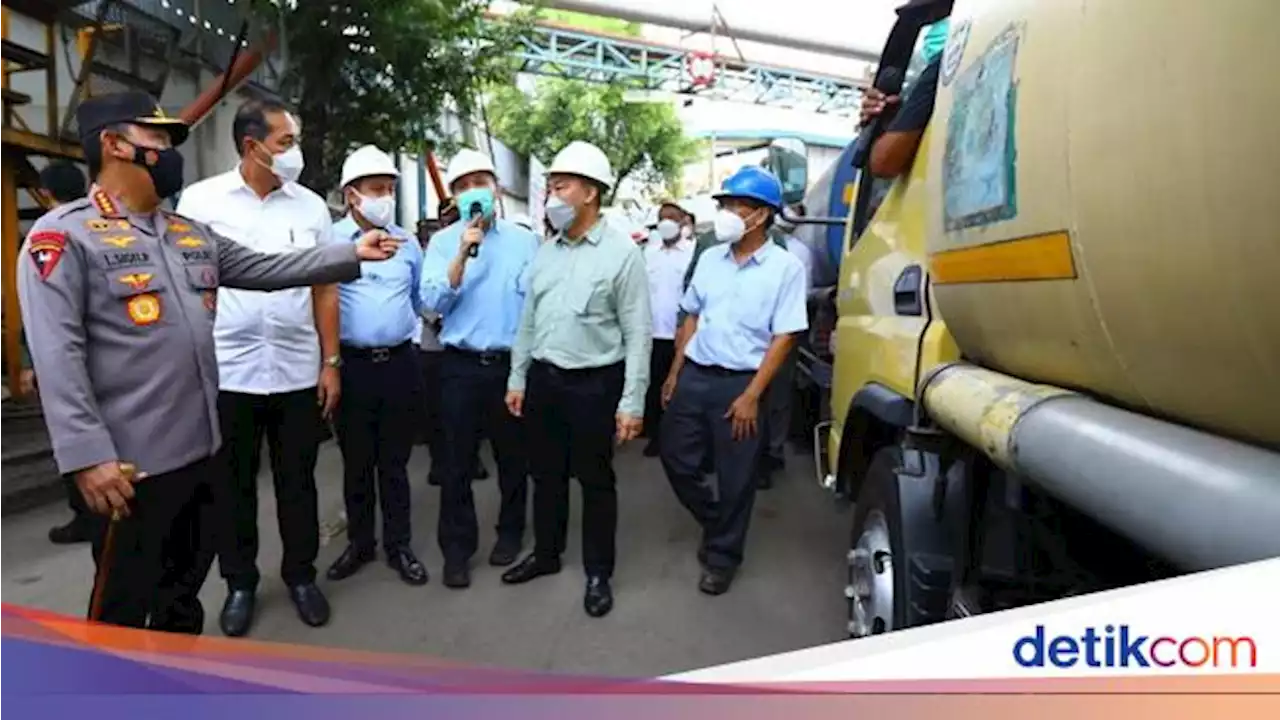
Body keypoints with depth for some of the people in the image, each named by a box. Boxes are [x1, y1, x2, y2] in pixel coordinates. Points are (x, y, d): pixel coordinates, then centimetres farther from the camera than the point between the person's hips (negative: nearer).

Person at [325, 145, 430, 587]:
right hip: (351, 365, -2)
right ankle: (359, 543, 27)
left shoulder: (407, 243, 9)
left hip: (400, 364, 2)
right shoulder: (329, 242, -4)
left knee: (395, 463, 12)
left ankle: (399, 546, 23)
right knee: (356, 462, 11)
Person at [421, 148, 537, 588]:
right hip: (461, 365, 0)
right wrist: (462, 254, -20)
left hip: (513, 363, 0)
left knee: (513, 456, 13)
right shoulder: (443, 242, 2)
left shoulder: (524, 240, 2)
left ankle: (510, 533, 32)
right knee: (457, 462, 5)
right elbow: (434, 302, -10)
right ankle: (457, 549, 17)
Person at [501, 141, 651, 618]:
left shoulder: (621, 251, -10)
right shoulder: (546, 250, 7)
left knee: (595, 480, 7)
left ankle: (598, 573, 24)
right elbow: (528, 320, 14)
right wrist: (517, 378, 12)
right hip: (543, 378, 6)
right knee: (546, 473, 17)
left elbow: (638, 333, -11)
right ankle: (546, 553, 36)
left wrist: (632, 402, -14)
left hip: (594, 383, -5)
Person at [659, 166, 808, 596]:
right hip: (694, 376, 5)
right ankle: (716, 524, 36)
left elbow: (784, 337, -10)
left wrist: (752, 396, -15)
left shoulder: (785, 267, -8)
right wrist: (674, 373, 10)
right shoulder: (709, 259, 8)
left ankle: (722, 556, 26)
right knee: (676, 459, 10)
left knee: (735, 478, 6)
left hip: (739, 383, -5)